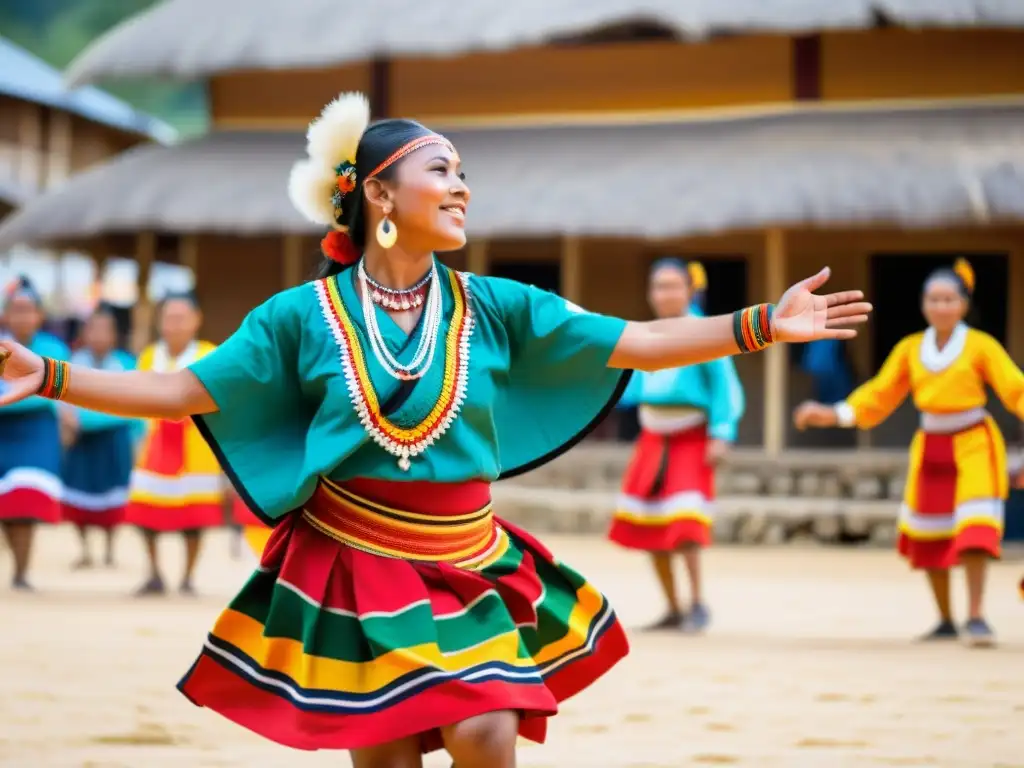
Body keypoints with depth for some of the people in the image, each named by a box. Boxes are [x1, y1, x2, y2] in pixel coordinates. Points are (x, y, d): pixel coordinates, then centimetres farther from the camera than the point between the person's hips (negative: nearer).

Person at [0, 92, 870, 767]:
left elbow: (637, 344, -1)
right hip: (352, 568, -1)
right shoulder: (307, 314, -4)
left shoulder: (492, 306, 0)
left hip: (467, 566, 1)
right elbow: (183, 392, -4)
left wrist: (762, 325, -9)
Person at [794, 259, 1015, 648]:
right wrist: (834, 414, -6)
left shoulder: (981, 346, -7)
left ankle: (976, 616, -11)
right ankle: (945, 621, 22)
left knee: (974, 529, -15)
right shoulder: (910, 349, 4)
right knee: (929, 537, 8)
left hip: (973, 445, -4)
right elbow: (879, 395, 5)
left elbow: (1015, 389, -11)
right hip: (931, 448, 4)